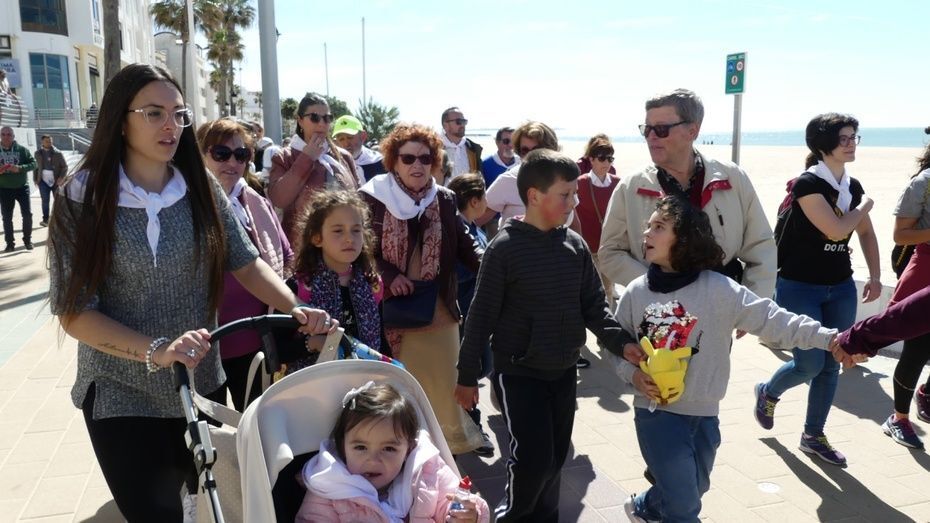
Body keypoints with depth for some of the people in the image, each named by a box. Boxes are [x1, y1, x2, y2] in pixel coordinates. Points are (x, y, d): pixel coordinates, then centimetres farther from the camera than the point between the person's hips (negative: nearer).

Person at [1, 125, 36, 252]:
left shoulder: (22, 149, -3)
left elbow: (33, 163, -6)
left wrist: (20, 168, -23)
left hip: (22, 187, -1)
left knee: (27, 214, -1)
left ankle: (27, 240, 14)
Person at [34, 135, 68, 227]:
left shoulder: (57, 153, -3)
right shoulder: (38, 153, 6)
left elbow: (65, 166, -1)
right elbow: (35, 167, 15)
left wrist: (61, 178, -13)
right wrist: (35, 179, 8)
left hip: (56, 181, -2)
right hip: (44, 181, 2)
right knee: (45, 201, 2)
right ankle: (45, 219, 9)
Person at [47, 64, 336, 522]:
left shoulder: (201, 191, -2)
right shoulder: (81, 200, -10)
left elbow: (246, 263, -2)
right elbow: (74, 311, -14)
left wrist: (295, 308, -20)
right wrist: (156, 351, -28)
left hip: (202, 386, 3)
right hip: (121, 397, -3)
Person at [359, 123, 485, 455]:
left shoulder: (444, 199, 3)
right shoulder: (373, 198, -7)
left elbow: (464, 244, 3)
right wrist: (389, 276, -16)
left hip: (437, 305, 3)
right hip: (392, 305, -2)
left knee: (443, 376, 13)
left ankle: (452, 435, 31)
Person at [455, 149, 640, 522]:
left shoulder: (575, 245, 1)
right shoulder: (505, 247, -14)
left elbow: (594, 306, 4)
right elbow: (482, 316, -10)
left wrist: (621, 342, -12)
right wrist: (467, 376, -7)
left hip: (564, 371, 5)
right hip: (518, 372, -5)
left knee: (556, 458, 14)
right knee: (534, 458, -7)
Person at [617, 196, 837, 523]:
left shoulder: (719, 289, -12)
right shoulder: (636, 292, -5)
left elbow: (773, 320, -17)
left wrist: (831, 338, -28)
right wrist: (634, 376, -14)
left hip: (704, 414, 2)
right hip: (656, 412, -1)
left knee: (693, 491, 23)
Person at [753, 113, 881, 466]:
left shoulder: (853, 186, 6)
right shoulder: (808, 183, -16)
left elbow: (866, 233, 17)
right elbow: (836, 231, -24)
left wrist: (875, 276, 7)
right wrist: (864, 206, -6)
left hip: (841, 288, 7)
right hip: (800, 288, -7)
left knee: (831, 364, 9)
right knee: (810, 364, -5)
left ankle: (813, 436, 23)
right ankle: (767, 393, 27)